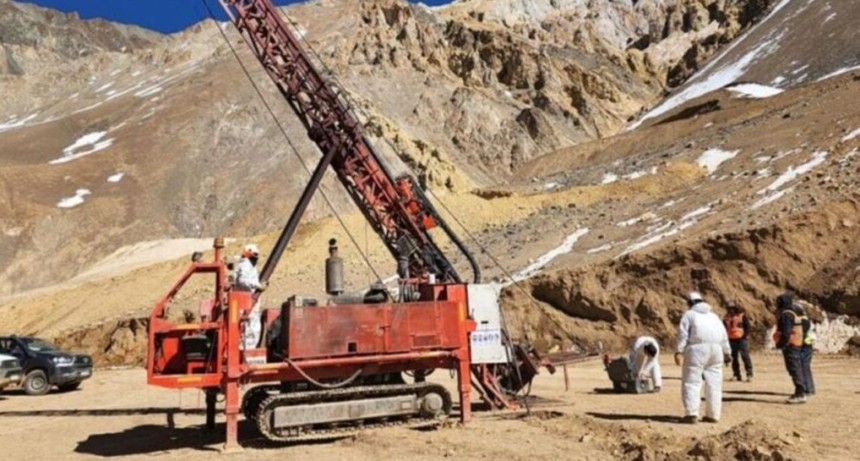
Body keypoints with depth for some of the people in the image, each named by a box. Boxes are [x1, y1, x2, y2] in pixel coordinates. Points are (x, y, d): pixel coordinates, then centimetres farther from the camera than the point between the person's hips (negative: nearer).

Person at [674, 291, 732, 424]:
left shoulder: (689, 314, 7)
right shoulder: (713, 315, 23)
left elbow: (683, 333, -5)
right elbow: (724, 335, 20)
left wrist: (679, 351, -9)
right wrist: (727, 353, 24)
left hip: (697, 349, -5)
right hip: (716, 349, 5)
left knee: (692, 382, -5)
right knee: (714, 383, 10)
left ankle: (691, 414, -13)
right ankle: (713, 415, 11)